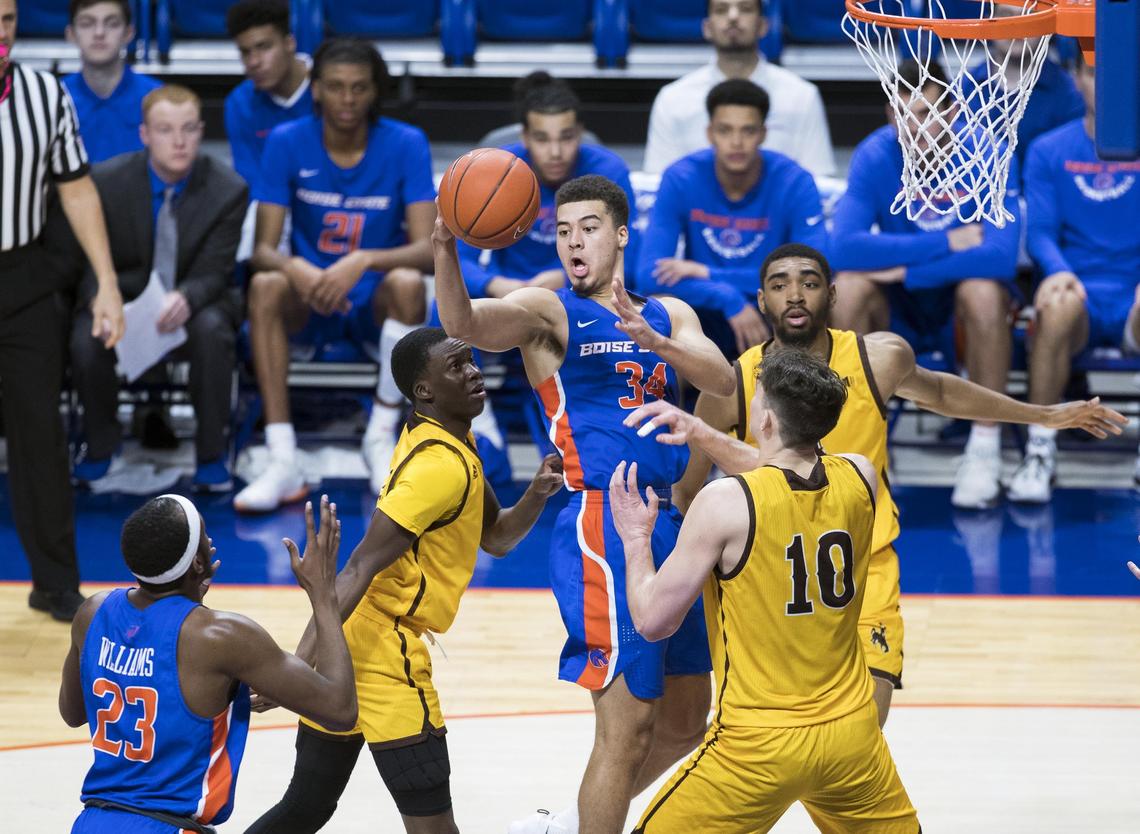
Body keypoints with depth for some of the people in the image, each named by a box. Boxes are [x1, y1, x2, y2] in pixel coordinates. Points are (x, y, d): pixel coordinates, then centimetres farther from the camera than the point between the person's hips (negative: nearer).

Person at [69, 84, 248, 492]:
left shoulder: (228, 190, -10)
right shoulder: (107, 181, -10)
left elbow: (212, 274, -12)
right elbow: (89, 264, -6)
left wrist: (185, 299, -38)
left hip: (191, 308, 0)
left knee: (212, 329, -35)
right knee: (85, 339, -31)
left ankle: (210, 454, -16)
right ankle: (100, 444, -1)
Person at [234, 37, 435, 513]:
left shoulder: (406, 145, -9)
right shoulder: (287, 143, -7)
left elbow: (427, 249, -16)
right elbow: (263, 250, -11)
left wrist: (363, 262, -36)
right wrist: (294, 268, -36)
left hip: (376, 306, -1)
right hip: (309, 306, 1)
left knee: (408, 283, -34)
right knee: (266, 286, -32)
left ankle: (381, 438, -19)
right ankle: (283, 463, -35)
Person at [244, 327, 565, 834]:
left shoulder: (451, 443, 13)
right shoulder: (441, 465, -17)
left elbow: (497, 538, 22)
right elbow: (362, 567, -23)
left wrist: (537, 493, 1)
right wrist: (302, 662, -29)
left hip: (354, 639, 10)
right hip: (383, 645, -10)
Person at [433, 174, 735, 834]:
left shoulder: (669, 315, 16)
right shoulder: (549, 312, 0)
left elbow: (723, 381, -4)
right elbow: (464, 323, -21)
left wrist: (652, 340, -22)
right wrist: (446, 248, -40)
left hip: (672, 526, 7)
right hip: (603, 525, -7)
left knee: (684, 725, 16)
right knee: (629, 724, -12)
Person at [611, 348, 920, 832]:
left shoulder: (724, 503, -18)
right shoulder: (859, 479, -3)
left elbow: (654, 621, -10)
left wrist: (635, 538, 6)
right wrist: (698, 431, 24)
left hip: (759, 744, -5)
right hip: (852, 732, 5)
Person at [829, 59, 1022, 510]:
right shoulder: (875, 156, -13)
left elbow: (1000, 254, -31)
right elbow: (844, 247, -28)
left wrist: (908, 270, -29)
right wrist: (946, 243, -28)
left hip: (965, 318, -2)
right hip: (899, 315, 2)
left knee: (982, 290, -35)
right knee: (848, 287, -28)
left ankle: (985, 449, -22)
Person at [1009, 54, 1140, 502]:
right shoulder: (1049, 151, 9)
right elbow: (1039, 231, 1)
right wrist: (1058, 271, -23)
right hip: (1078, 290, 1)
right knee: (1058, 305, -37)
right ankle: (1040, 451, -25)